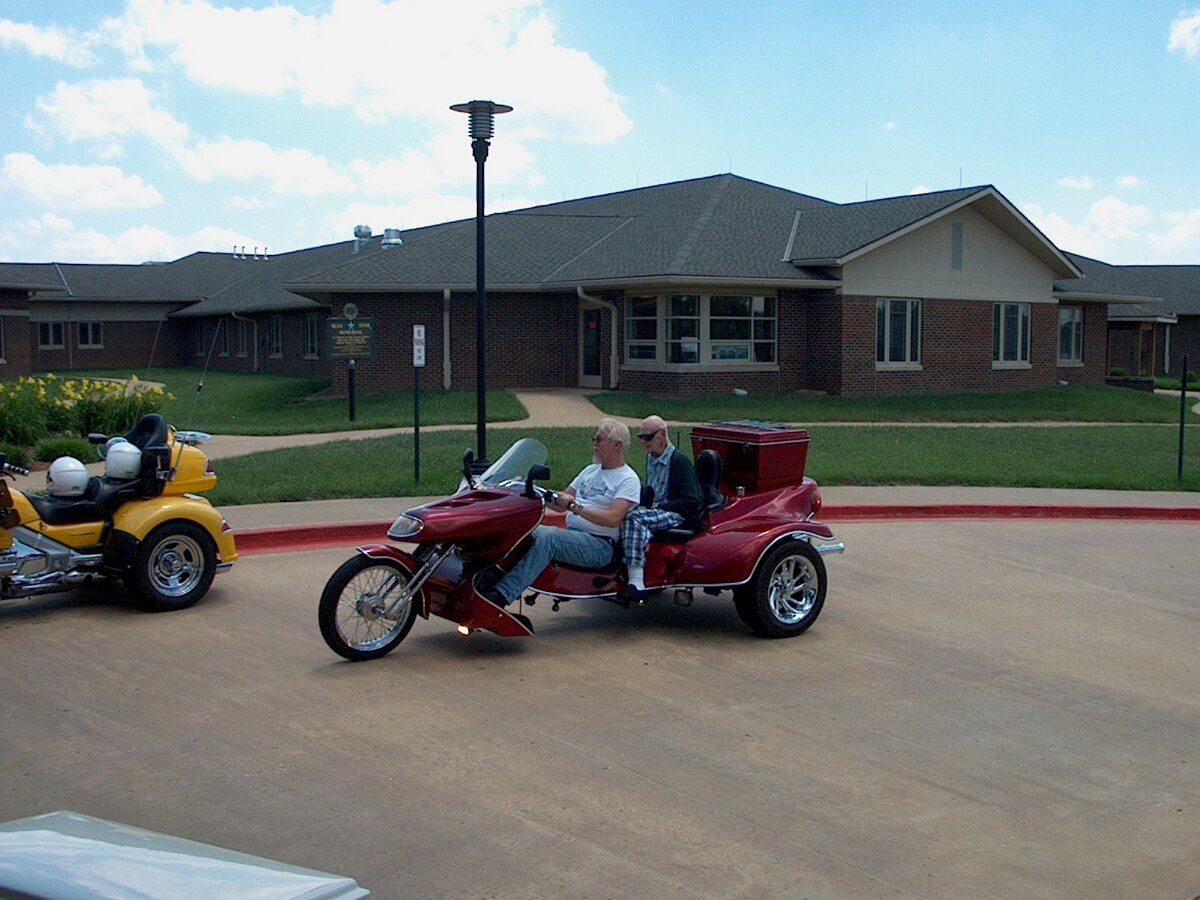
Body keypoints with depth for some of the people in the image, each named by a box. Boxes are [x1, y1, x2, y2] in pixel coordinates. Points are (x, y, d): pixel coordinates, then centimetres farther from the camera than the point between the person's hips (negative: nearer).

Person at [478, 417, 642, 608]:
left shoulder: (628, 479, -1)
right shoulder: (590, 470, 23)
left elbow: (614, 519, -17)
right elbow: (560, 504, 22)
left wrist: (576, 507, -27)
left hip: (599, 545, -7)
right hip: (570, 533, 7)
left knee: (548, 537, -34)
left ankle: (501, 595, -42)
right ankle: (488, 578, -34)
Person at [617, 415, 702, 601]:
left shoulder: (679, 461, -7)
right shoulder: (651, 457, 19)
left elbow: (692, 502, -11)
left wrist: (658, 506, -14)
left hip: (675, 516, -8)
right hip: (654, 513, 8)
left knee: (632, 517, -32)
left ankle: (636, 582, -40)